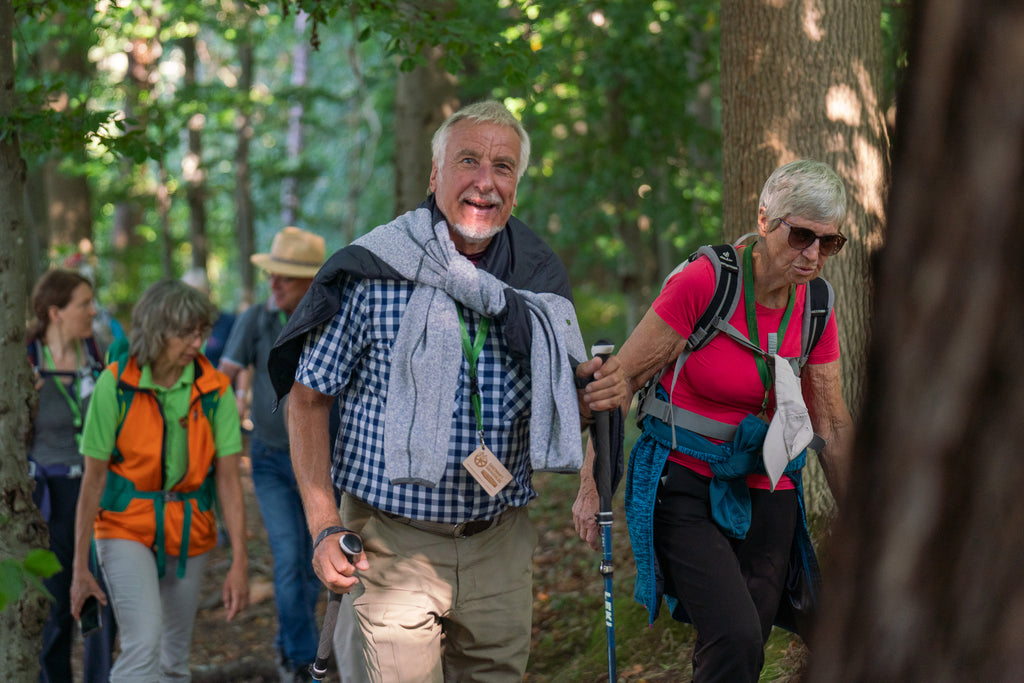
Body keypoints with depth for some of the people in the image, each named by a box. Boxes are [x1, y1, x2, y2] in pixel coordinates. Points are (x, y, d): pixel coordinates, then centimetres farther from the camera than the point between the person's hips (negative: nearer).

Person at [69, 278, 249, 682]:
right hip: (127, 527, -3)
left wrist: (239, 562, -13)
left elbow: (228, 478, -6)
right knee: (143, 644, -20)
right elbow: (93, 479, -9)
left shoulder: (214, 390, -7)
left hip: (189, 531, 3)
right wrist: (80, 566, -8)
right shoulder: (116, 384, -13)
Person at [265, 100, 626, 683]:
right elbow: (309, 399, -4)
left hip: (501, 542, 4)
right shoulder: (373, 274, -9)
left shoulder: (538, 279, 5)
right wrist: (325, 527, -11)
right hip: (396, 541, -4)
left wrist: (596, 396, -6)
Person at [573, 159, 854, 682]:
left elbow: (833, 425, 10)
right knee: (735, 640, -23)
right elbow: (620, 381, -9)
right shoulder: (703, 283, -16)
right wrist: (593, 485, -8)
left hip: (767, 496, 5)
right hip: (684, 485, -5)